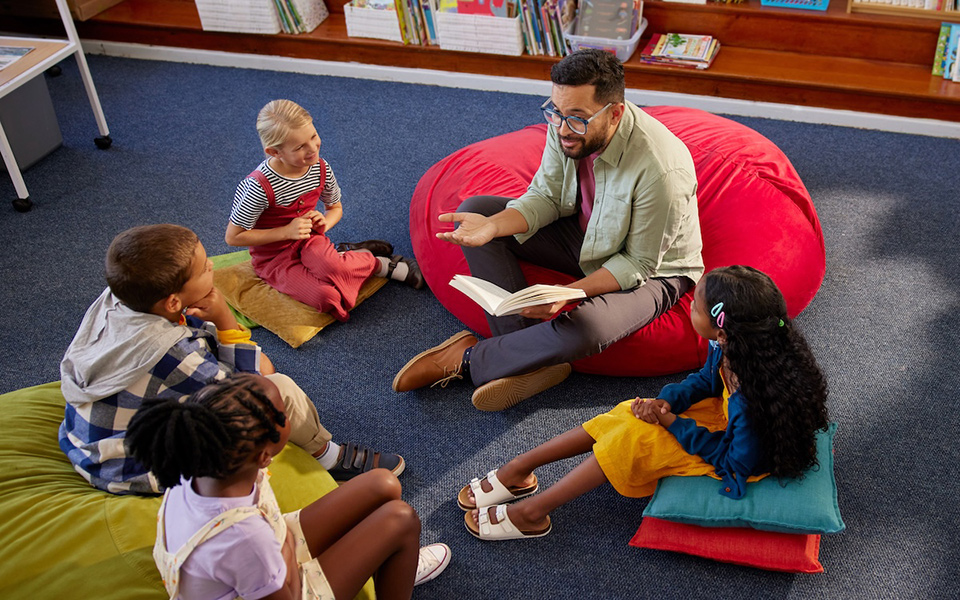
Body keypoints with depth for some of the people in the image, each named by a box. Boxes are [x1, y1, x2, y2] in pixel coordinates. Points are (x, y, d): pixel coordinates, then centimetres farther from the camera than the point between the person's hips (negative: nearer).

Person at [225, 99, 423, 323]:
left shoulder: (320, 169, -9)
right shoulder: (260, 186, -26)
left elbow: (336, 207, 11)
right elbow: (233, 237, -18)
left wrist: (325, 222, -13)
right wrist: (285, 231, -22)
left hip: (308, 240, 3)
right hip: (273, 258, -3)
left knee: (331, 266, -35)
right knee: (328, 298, -28)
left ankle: (346, 254, -2)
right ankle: (380, 264, -7)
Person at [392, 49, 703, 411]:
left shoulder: (661, 170, -34)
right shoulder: (566, 124, -17)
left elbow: (638, 263, -24)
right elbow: (546, 197, -7)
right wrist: (492, 226, -25)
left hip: (653, 269, -6)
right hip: (583, 233, 7)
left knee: (584, 329, -38)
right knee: (475, 211, -8)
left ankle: (468, 360, -10)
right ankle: (528, 358, -16)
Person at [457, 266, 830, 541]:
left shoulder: (755, 395, -40)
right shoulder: (728, 348, -17)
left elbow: (736, 460, -27)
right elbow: (705, 380, 4)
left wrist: (672, 423, -22)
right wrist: (665, 401, -14)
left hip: (736, 458, -8)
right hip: (723, 417, 8)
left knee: (635, 439, -20)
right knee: (630, 415, -4)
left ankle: (533, 511, -6)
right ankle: (520, 469, 6)